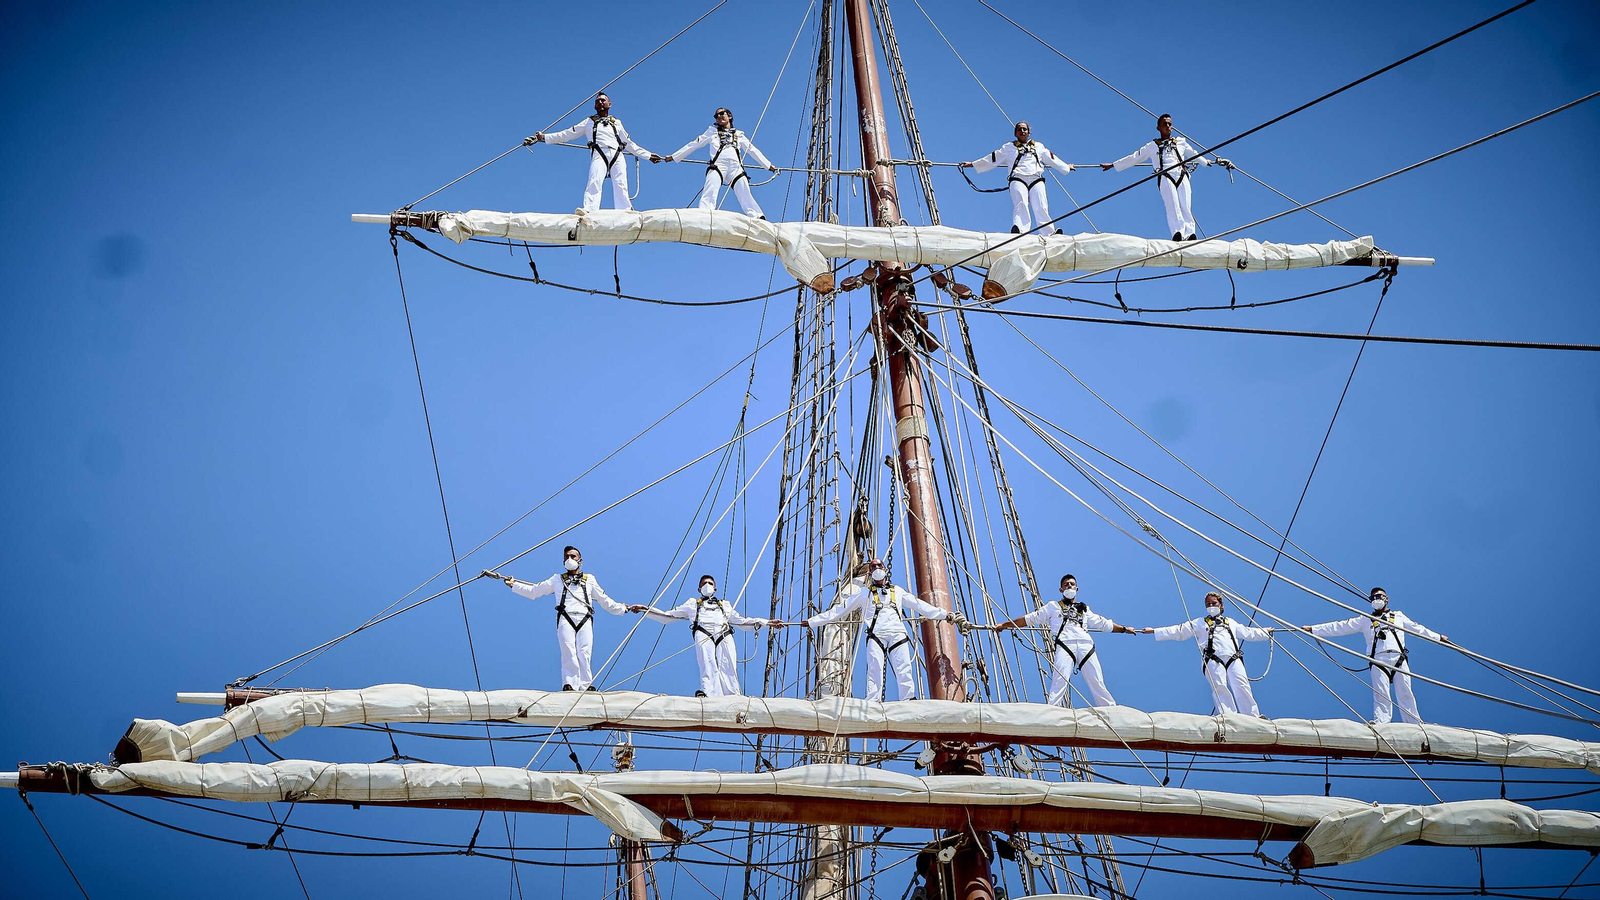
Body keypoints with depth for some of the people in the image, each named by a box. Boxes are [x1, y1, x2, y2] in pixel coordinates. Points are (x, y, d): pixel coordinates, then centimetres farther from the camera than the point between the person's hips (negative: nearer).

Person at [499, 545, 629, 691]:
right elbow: (533, 591, 27)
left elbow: (605, 601, 31)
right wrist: (514, 585, 21)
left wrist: (624, 609, 27)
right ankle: (569, 686, -29)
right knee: (569, 652, -21)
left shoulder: (589, 579, 28)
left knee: (584, 653, -17)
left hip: (585, 620, 1)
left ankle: (586, 687, -20)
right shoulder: (557, 579, 27)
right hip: (566, 619, -1)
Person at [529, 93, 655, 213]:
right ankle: (588, 211, -44)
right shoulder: (589, 122, 28)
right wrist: (543, 137, 15)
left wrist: (648, 155, 31)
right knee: (594, 183, -26)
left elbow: (629, 144, 35)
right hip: (599, 155, -2)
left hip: (617, 156, 2)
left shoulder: (617, 123, 32)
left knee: (620, 186, -19)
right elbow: (566, 134, 23)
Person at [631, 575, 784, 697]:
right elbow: (667, 616, 32)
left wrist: (767, 622, 29)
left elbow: (742, 621, 36)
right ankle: (709, 698, -46)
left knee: (729, 670, -22)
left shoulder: (725, 605, 39)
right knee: (709, 668, -27)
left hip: (725, 636, 2)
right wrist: (646, 609, 21)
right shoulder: (693, 604, 35)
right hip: (704, 635, -2)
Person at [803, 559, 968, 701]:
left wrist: (946, 614, 21)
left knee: (904, 669, -14)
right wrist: (812, 622, 17)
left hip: (898, 633, 1)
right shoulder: (864, 592, 22)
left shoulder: (898, 591, 27)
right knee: (874, 668, -17)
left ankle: (910, 700, -22)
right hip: (876, 634, -1)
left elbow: (921, 606, 26)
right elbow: (839, 610, 22)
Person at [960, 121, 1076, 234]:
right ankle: (1018, 230, -49)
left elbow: (1051, 159, 37)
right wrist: (973, 164, 23)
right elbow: (992, 159, 26)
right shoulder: (1009, 147, 26)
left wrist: (1066, 167, 38)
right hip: (1018, 179, -1)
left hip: (1036, 179, 1)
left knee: (1041, 207, -20)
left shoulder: (1038, 147, 30)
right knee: (1020, 204, -29)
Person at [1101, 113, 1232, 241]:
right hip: (1165, 177, -1)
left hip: (1182, 176, 2)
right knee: (1172, 204, -24)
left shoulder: (1180, 142, 29)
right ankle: (1178, 233, -41)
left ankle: (1189, 234, -34)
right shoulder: (1152, 146, 25)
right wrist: (1113, 165, 29)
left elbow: (1194, 155, 40)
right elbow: (1134, 158, 28)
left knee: (1185, 206, -19)